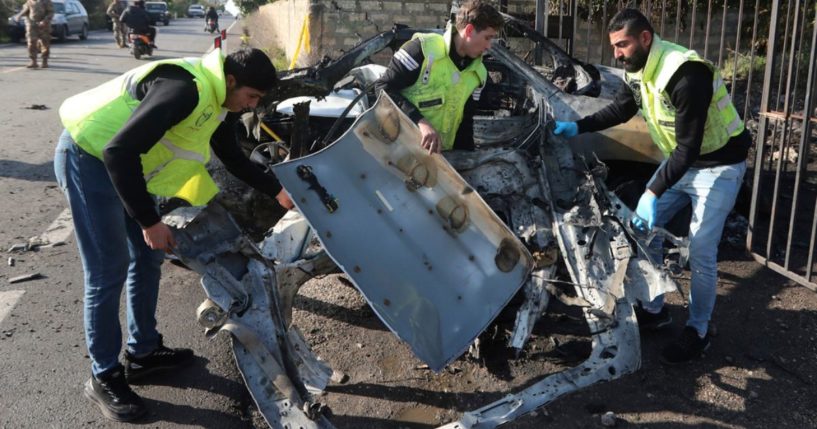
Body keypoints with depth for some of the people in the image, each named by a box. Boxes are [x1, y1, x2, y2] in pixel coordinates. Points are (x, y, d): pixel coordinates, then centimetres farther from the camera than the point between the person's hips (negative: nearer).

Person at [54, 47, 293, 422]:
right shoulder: (186, 89, -30)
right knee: (108, 271, -6)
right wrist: (149, 221, -28)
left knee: (148, 257, 13)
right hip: (90, 157, -10)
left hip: (127, 164, 10)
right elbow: (119, 151, -34)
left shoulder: (216, 100, 1)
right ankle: (104, 377, 9)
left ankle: (143, 352, 28)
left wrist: (276, 191, 10)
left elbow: (233, 158, 17)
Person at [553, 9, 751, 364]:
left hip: (718, 165, -8)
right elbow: (620, 110, 14)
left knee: (700, 252, -7)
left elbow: (689, 147, -32)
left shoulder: (686, 75, -32)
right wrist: (578, 127, 1)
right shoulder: (638, 70, -5)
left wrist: (653, 193, -34)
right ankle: (654, 310, 24)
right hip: (679, 160, 9)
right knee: (642, 229, 9)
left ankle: (697, 332, 11)